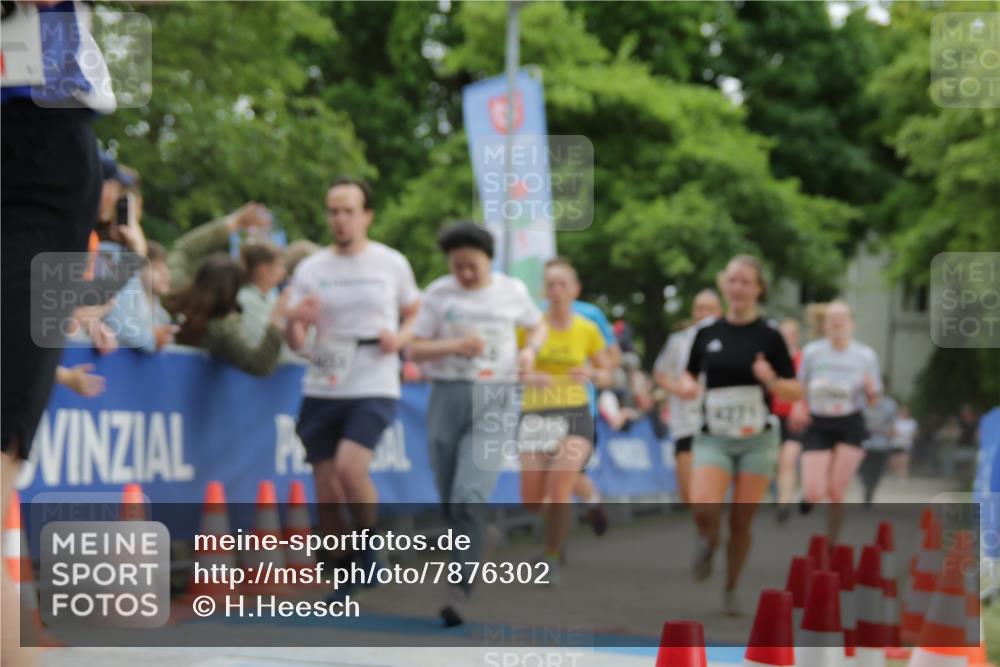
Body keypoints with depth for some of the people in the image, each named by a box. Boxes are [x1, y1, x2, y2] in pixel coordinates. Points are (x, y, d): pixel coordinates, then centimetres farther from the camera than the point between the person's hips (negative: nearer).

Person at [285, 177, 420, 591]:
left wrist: (401, 337, -6)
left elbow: (414, 313, 16)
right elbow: (295, 343, 4)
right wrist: (295, 320, -19)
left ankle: (369, 544, 0)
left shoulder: (392, 264, 3)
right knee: (326, 495, 2)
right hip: (322, 390, 3)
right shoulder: (310, 269, 5)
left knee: (349, 467, -24)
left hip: (374, 388, -3)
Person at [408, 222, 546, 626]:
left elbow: (537, 325, 24)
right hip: (447, 397, 2)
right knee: (451, 501, 8)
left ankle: (459, 592, -20)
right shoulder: (438, 294, 4)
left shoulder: (512, 291, 6)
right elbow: (415, 350, 4)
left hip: (494, 401, -2)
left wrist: (529, 350, 3)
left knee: (470, 497, -18)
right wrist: (455, 345, -14)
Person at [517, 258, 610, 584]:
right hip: (535, 416, 1)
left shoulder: (588, 330, 1)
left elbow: (605, 375, 12)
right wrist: (528, 377, -20)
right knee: (531, 503, 0)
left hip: (574, 415, -1)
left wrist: (591, 374, -11)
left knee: (558, 492, -19)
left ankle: (552, 560, -1)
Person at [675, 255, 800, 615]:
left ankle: (731, 590, 21)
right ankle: (708, 540, 15)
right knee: (703, 508, -21)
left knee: (741, 521, 0)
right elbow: (689, 373, 17)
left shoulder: (769, 335, -2)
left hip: (757, 439, -1)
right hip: (713, 438, 1)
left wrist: (772, 381, -21)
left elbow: (794, 392, 0)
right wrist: (686, 385, -6)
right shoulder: (707, 332, 4)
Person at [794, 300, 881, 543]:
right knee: (814, 494, -11)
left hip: (850, 426, 0)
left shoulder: (865, 355, 3)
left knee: (835, 493, -5)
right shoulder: (812, 352, 2)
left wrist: (870, 388, -15)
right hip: (818, 426, 0)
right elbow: (800, 387, 14)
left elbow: (873, 400, 8)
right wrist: (799, 407, -6)